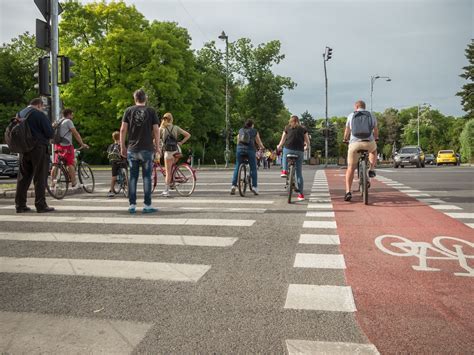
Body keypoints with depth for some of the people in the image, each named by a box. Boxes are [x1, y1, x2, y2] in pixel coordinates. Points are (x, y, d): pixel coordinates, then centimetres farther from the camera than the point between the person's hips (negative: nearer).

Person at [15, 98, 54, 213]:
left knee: (23, 177, 11)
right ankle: (41, 205, -2)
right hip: (38, 148, -6)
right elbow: (50, 133, -11)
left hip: (24, 150, 7)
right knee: (40, 178, -2)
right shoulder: (39, 115, -10)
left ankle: (20, 205, 14)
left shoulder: (20, 114, 12)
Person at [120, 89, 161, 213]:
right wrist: (157, 147, 8)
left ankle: (132, 205, 9)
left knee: (133, 177, 7)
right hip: (147, 149, -1)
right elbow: (156, 130, -1)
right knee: (147, 177, 3)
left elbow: (123, 129, 1)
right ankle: (147, 205, 5)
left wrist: (122, 147, 8)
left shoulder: (129, 110, 5)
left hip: (132, 149, 2)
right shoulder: (151, 111, 2)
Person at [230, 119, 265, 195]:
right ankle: (254, 186, 4)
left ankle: (234, 185, 2)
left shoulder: (240, 130, 20)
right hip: (250, 149, -2)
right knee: (253, 168, 6)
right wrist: (262, 148, 34)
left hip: (240, 149, 3)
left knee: (237, 167, 9)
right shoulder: (254, 131, 12)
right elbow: (259, 142, 16)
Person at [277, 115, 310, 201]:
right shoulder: (303, 128, 14)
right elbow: (307, 142, 13)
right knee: (299, 173, 9)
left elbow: (282, 141, 11)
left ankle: (284, 170, 18)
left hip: (288, 149, -1)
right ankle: (301, 194, 9)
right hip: (300, 151, 1)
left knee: (285, 154, 38)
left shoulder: (287, 128, 11)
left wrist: (279, 147, 31)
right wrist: (306, 147, 34)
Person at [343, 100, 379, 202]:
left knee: (350, 168, 6)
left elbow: (347, 131, 19)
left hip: (354, 143, -1)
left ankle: (348, 191, -4)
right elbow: (376, 131, 26)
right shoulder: (371, 115, 14)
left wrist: (345, 139, 39)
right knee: (373, 150, 37)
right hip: (369, 143, 1)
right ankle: (371, 169, 20)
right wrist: (376, 138, 47)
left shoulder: (351, 115, 11)